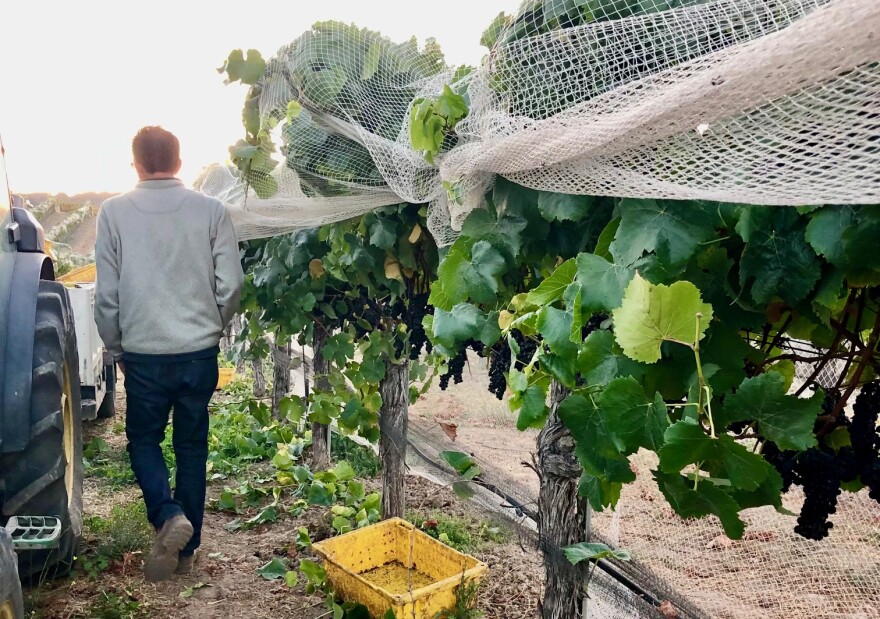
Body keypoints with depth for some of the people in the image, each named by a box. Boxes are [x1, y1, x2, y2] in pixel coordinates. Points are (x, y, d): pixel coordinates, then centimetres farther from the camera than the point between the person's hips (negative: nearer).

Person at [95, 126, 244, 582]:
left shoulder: (114, 212, -5)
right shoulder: (211, 211, -4)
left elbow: (107, 295, -4)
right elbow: (231, 285, -4)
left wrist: (116, 350, 11)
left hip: (144, 354, -1)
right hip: (200, 353, 1)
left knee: (143, 439, 19)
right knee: (192, 446, 14)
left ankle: (169, 517, -3)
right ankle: (186, 549, 24)